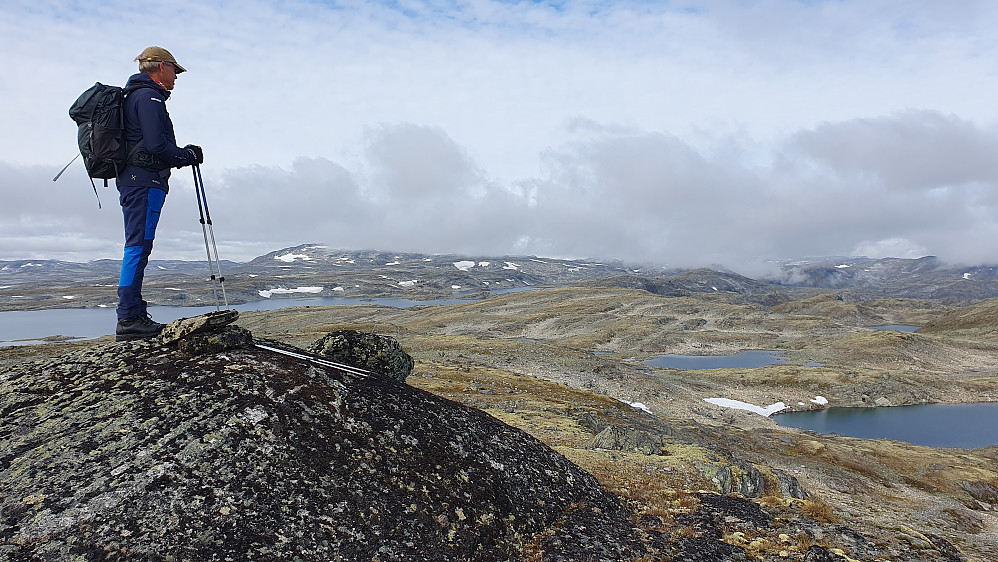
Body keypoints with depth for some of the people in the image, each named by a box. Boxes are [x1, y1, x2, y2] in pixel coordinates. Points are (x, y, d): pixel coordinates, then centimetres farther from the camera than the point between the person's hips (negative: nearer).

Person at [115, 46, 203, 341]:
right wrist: (188, 156, -4)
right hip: (145, 180, -11)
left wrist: (182, 153, 13)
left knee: (138, 248, 10)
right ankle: (128, 319, -12)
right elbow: (156, 145, -18)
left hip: (131, 180, 11)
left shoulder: (134, 95, 25)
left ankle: (134, 315, 13)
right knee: (138, 246, -12)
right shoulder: (148, 96, -8)